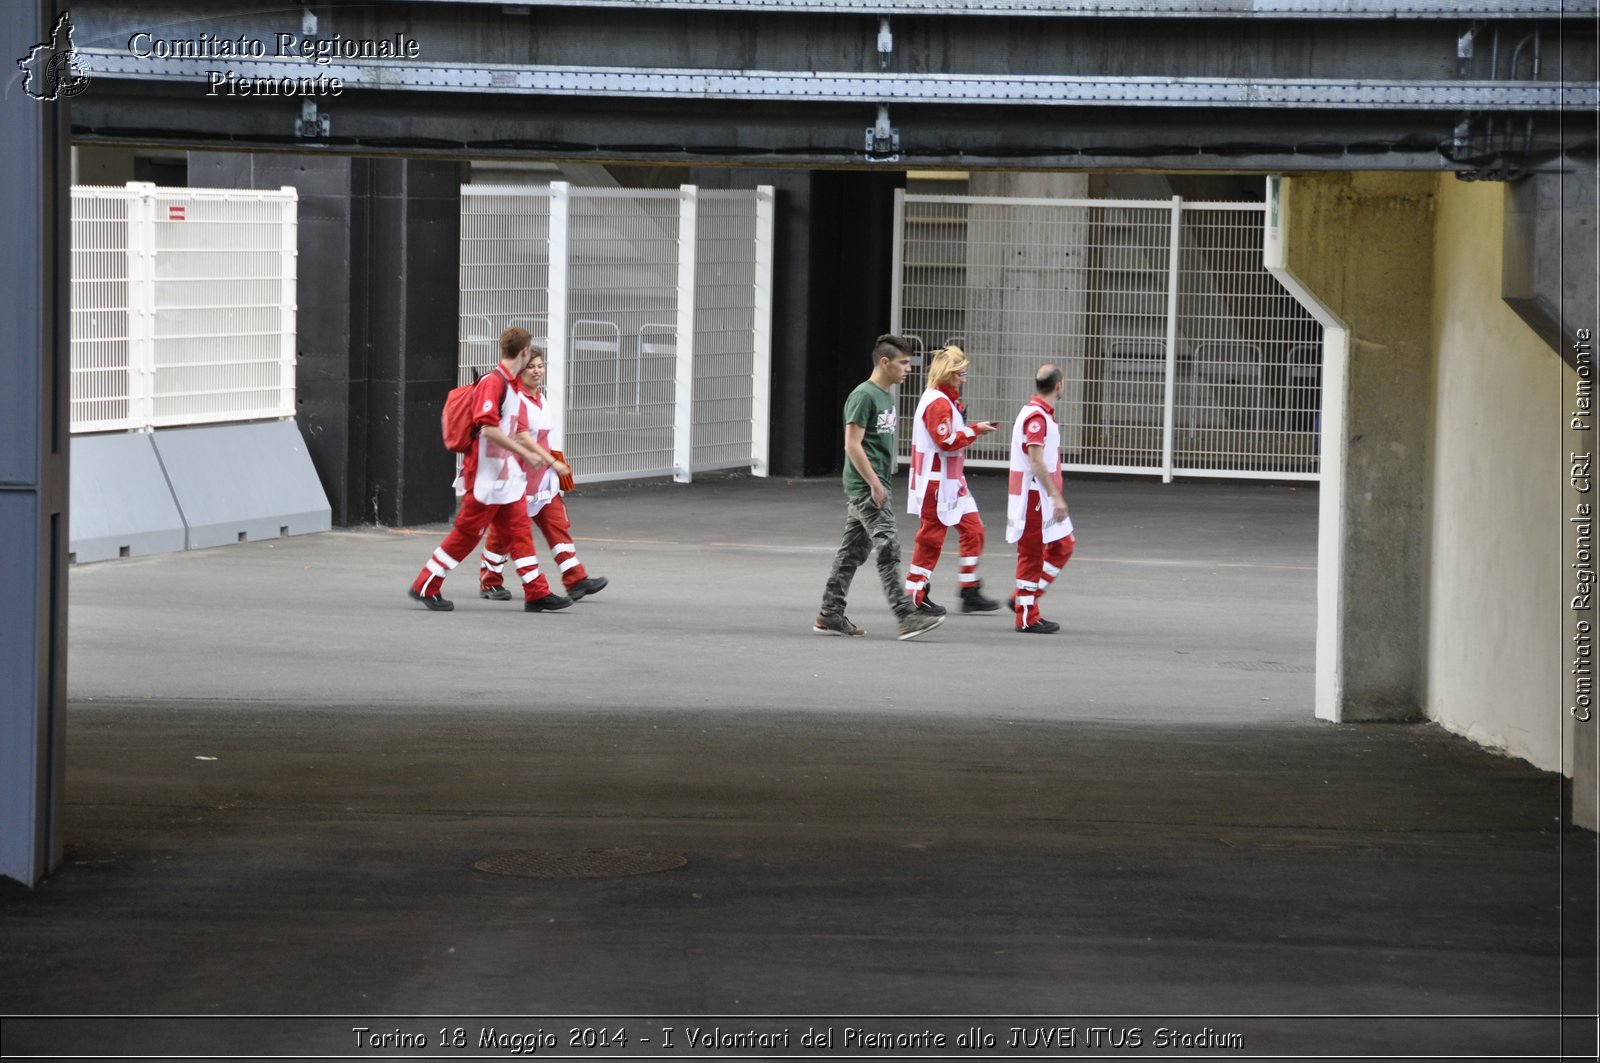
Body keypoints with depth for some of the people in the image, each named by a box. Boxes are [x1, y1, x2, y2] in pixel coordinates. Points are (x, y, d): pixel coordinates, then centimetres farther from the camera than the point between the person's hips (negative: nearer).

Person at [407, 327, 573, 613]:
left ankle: (537, 593, 7)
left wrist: (550, 460, 21)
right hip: (485, 475, -9)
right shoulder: (492, 382, -16)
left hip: (507, 477, 9)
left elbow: (521, 433, 21)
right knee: (467, 532, -3)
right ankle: (426, 587, 6)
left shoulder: (515, 387, 14)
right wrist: (525, 453, -21)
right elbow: (488, 428, -25)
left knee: (520, 530, 6)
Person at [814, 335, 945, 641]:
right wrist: (875, 484, -18)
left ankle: (830, 616, 15)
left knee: (853, 552, 11)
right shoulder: (863, 396, -14)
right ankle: (907, 618, -14)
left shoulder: (887, 396, 16)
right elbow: (852, 445, -17)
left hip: (869, 487, 10)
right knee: (888, 550, -12)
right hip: (864, 487, -10)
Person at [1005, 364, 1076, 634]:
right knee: (1032, 553, -4)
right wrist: (1056, 497, -24)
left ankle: (1025, 600, 17)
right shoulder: (1035, 416, -18)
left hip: (1045, 498, 10)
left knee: (1063, 546, 13)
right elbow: (1036, 461, -23)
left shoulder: (1044, 415, 14)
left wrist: (1056, 495, 23)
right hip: (1033, 497, -10)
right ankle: (1027, 617, 2)